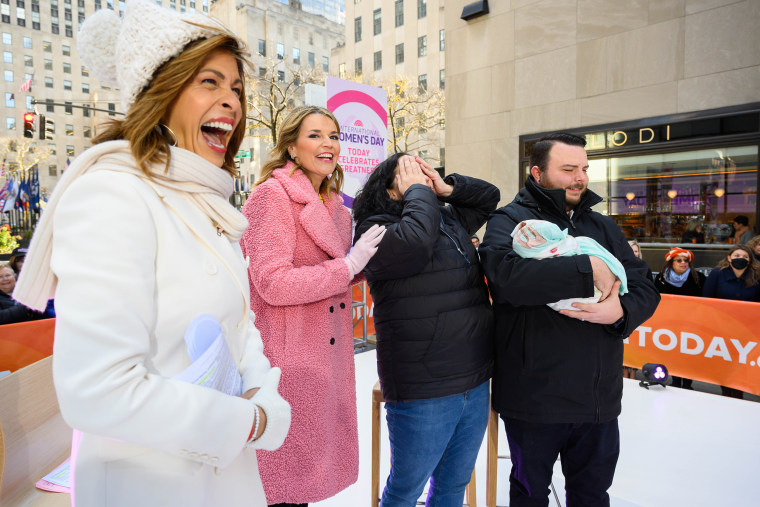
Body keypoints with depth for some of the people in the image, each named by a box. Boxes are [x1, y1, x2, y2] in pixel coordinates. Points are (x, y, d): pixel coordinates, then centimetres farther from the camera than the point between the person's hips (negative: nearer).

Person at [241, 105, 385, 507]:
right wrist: (348, 265, -17)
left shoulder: (336, 208, 13)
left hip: (327, 359, 8)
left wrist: (365, 263, 5)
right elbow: (273, 283, -21)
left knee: (307, 472, 21)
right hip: (288, 363, -7)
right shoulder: (271, 195, -12)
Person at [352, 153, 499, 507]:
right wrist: (418, 190, -12)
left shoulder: (450, 220, 13)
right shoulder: (375, 229, -10)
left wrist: (446, 187, 7)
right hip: (423, 392, -7)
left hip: (476, 382, 7)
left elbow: (488, 195, 26)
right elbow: (414, 243, -30)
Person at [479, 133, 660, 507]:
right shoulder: (509, 220, -8)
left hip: (599, 397, 5)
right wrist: (589, 270, -24)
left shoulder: (603, 226, 11)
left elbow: (645, 288, 4)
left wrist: (621, 311, -18)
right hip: (535, 395, -5)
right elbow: (505, 273, -29)